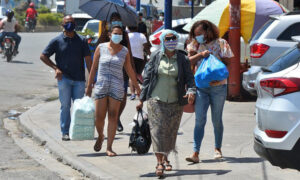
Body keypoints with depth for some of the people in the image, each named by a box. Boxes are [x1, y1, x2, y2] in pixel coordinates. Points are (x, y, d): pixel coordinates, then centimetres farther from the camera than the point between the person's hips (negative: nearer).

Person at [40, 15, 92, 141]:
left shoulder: (81, 41, 5)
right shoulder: (57, 41, 2)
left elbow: (88, 60, 2)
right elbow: (43, 56, 7)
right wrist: (56, 68, -3)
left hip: (79, 79, 1)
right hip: (64, 78, -1)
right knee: (65, 105, -1)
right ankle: (65, 132, 4)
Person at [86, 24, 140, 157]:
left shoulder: (124, 51, 4)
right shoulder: (101, 48, 2)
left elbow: (129, 70, 13)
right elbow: (94, 67, 5)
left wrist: (137, 87, 14)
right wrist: (89, 86, 3)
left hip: (117, 87, 0)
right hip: (101, 85, 0)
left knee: (113, 117, -1)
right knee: (99, 117, -1)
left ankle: (109, 147, 4)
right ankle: (100, 137, 30)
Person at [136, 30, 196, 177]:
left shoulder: (183, 59, 5)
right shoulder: (155, 57, 5)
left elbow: (189, 77, 3)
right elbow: (147, 78, 7)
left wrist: (191, 90, -19)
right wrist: (142, 99, 5)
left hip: (175, 102, 1)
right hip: (156, 100, -1)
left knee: (170, 132, 8)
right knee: (157, 130, -11)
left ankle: (165, 158, 29)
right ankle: (159, 163, -15)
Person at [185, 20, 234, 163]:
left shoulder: (221, 43, 0)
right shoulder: (196, 45, 8)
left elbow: (226, 63, -2)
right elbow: (189, 61, -3)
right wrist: (200, 54, -19)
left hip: (218, 87, -1)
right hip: (200, 87, 1)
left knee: (217, 120, 8)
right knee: (200, 120, -6)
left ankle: (217, 149, 26)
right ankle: (195, 153, -10)